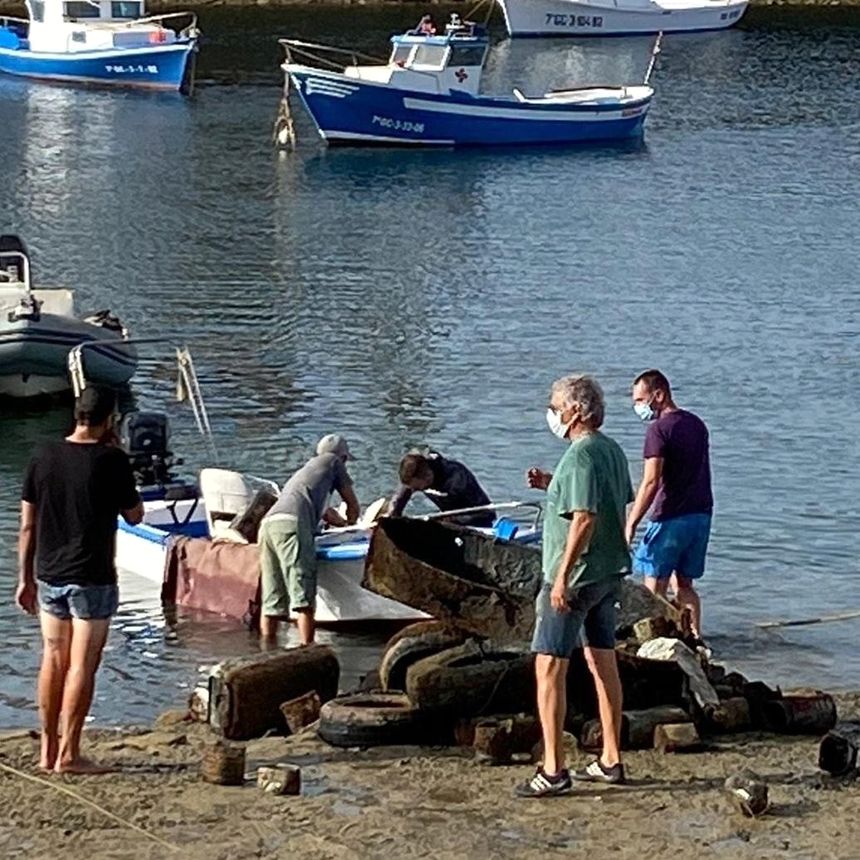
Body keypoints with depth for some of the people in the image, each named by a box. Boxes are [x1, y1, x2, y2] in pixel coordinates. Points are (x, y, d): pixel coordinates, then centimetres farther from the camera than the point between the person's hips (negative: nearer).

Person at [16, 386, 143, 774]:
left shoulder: (44, 458, 1)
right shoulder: (111, 461, -13)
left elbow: (27, 525, 4)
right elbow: (135, 515, 0)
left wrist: (26, 578, 13)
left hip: (48, 577, 5)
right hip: (92, 580, -5)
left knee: (53, 661, 13)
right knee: (82, 666, 0)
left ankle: (48, 750, 18)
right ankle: (68, 754, 1)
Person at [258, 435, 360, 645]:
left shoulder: (306, 469, 40)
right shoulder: (332, 462, 21)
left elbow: (324, 511, 53)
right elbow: (352, 504, 27)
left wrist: (342, 523, 69)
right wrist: (350, 526, 46)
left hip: (267, 523, 7)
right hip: (292, 524, -7)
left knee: (271, 600, 6)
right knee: (303, 596, -13)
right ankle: (307, 648, -21)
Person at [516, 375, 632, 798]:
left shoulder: (580, 455, -18)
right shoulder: (612, 450, 12)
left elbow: (584, 519, -25)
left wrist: (562, 576, -25)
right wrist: (552, 485, 18)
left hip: (576, 576, -10)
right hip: (609, 573, 10)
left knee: (549, 667, -7)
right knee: (602, 663, 15)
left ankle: (553, 769, -9)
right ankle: (611, 760, 21)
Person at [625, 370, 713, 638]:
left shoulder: (659, 428, -13)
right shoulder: (697, 425, 13)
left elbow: (651, 481, -20)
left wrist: (631, 524, -19)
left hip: (671, 517, -8)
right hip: (701, 515, 8)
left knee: (655, 588, 0)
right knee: (684, 584, 14)